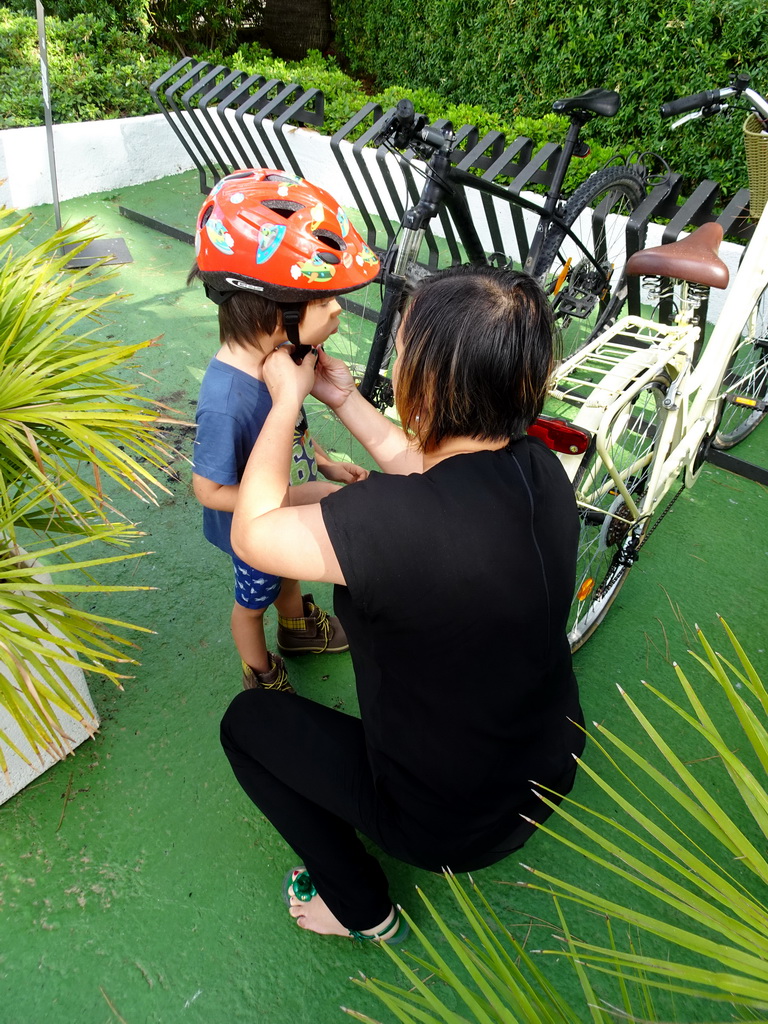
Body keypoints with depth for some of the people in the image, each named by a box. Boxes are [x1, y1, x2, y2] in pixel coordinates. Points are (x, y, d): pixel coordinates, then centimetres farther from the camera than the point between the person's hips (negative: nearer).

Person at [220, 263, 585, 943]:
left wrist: (288, 397, -11)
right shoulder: (539, 467, -14)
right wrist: (345, 399, 8)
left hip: (450, 822, -6)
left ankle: (362, 909, 25)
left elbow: (251, 533, -21)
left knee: (247, 721, 10)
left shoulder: (394, 519, -38)